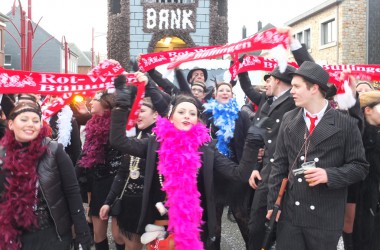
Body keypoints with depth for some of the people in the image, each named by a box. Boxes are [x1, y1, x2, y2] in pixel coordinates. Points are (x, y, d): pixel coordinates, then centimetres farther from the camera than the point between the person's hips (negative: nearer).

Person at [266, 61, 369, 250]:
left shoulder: (346, 124, -5)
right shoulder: (288, 120, 5)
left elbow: (360, 166, -2)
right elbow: (279, 164, 7)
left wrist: (329, 175, -19)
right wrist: (273, 203, 5)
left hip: (326, 217, -2)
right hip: (290, 213, 3)